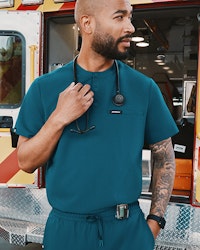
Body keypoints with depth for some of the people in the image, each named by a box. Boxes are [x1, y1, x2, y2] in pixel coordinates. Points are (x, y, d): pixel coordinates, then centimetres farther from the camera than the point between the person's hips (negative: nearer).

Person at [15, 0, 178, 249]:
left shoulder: (144, 87, -5)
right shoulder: (44, 87, -5)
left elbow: (164, 157, 1)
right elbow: (26, 162, -4)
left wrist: (154, 222, -4)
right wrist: (59, 118, -17)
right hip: (65, 228, 0)